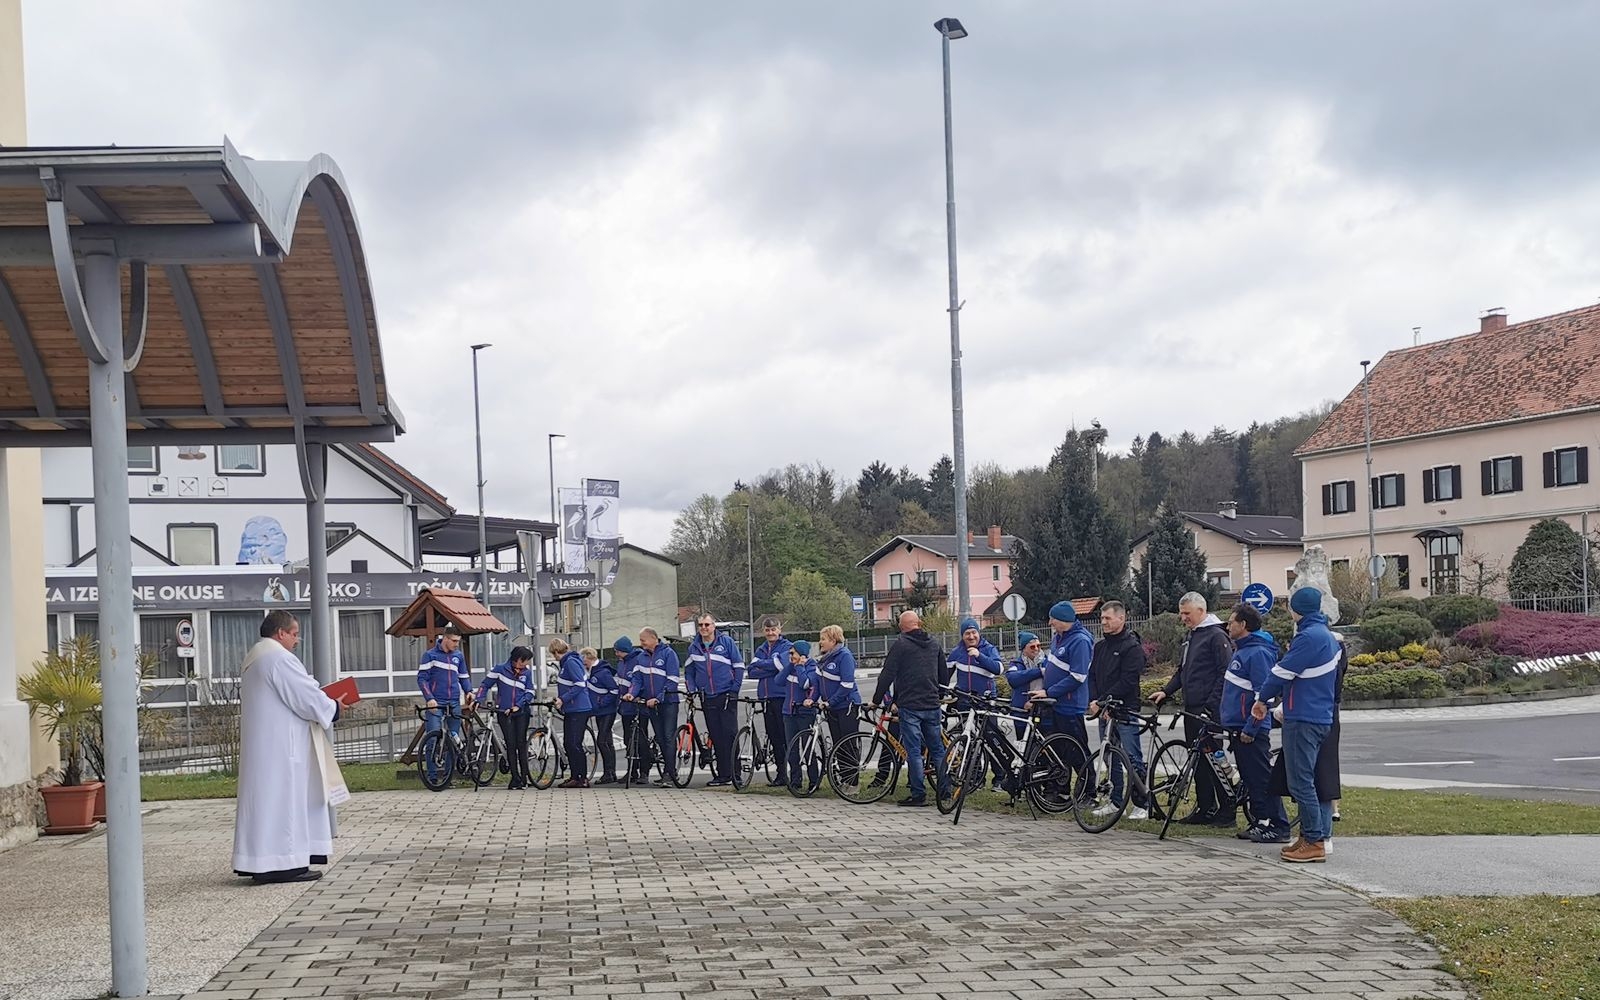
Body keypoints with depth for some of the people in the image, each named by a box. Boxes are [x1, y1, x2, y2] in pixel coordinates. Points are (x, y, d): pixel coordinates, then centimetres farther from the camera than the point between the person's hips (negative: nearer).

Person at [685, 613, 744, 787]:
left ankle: (733, 773, -5)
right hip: (707, 698, 4)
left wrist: (734, 689, -6)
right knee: (716, 737, 4)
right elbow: (690, 670, 19)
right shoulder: (694, 646, 9)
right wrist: (692, 689, 5)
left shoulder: (726, 641, -2)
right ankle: (722, 774, 9)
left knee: (729, 734, -7)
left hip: (726, 696, -4)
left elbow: (739, 665, 0)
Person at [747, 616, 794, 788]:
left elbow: (781, 664, -18)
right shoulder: (761, 650, 16)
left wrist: (761, 664, -4)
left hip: (782, 697, -6)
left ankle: (784, 775, -4)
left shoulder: (787, 647, -2)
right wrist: (771, 668, -11)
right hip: (766, 697, 7)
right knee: (773, 738, 9)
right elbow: (752, 671, 4)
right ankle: (781, 774, 15)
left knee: (784, 737, -6)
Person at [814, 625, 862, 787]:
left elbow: (847, 685, -20)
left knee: (849, 746, -4)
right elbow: (818, 681, 15)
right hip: (831, 708, 8)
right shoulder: (824, 658, 11)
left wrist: (830, 701, -21)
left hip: (847, 706, -8)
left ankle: (852, 783, 0)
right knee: (838, 746, 10)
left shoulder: (844, 656, -15)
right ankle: (843, 779, 16)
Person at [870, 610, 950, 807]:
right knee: (937, 749, 12)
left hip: (909, 705, -5)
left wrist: (876, 700, 3)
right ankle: (945, 791, 12)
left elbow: (887, 676, -8)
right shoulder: (934, 644, 11)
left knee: (914, 751, -3)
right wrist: (942, 694, 34)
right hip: (932, 705, 6)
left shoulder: (900, 645, -8)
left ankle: (918, 795, -4)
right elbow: (944, 675, 19)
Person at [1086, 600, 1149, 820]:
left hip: (1125, 711, -7)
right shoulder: (1100, 646, 16)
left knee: (1133, 758, -8)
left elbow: (1127, 681, -15)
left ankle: (1142, 805, -4)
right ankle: (1115, 802, 17)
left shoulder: (1132, 647, -8)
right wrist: (1094, 702, -2)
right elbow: (1092, 676, 15)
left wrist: (1103, 702, -15)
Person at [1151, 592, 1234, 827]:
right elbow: (1182, 671, 26)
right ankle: (1204, 809, 16)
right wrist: (1166, 691, 12)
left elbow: (1225, 673, -15)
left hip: (1209, 711, -9)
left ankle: (1227, 811, -2)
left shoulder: (1216, 636, -10)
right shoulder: (1191, 637, 18)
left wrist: (1211, 705, -19)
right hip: (1192, 710, 9)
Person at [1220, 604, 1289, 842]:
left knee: (1262, 778, -7)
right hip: (1237, 727, 10)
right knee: (1249, 779, 13)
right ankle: (1261, 821, 20)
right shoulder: (1241, 650, 15)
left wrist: (1250, 728, -22)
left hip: (1251, 730, -10)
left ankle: (1278, 827, -4)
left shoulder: (1258, 653, -16)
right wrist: (1229, 722, 22)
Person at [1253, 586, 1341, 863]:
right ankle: (1314, 835, 17)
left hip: (1303, 720, -10)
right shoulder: (1327, 636, 16)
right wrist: (1288, 709, 18)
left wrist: (1262, 699, -1)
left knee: (1301, 782, -7)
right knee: (1311, 780, 14)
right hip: (1322, 718, 10)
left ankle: (1313, 842, -6)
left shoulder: (1309, 636, -17)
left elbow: (1283, 672, -15)